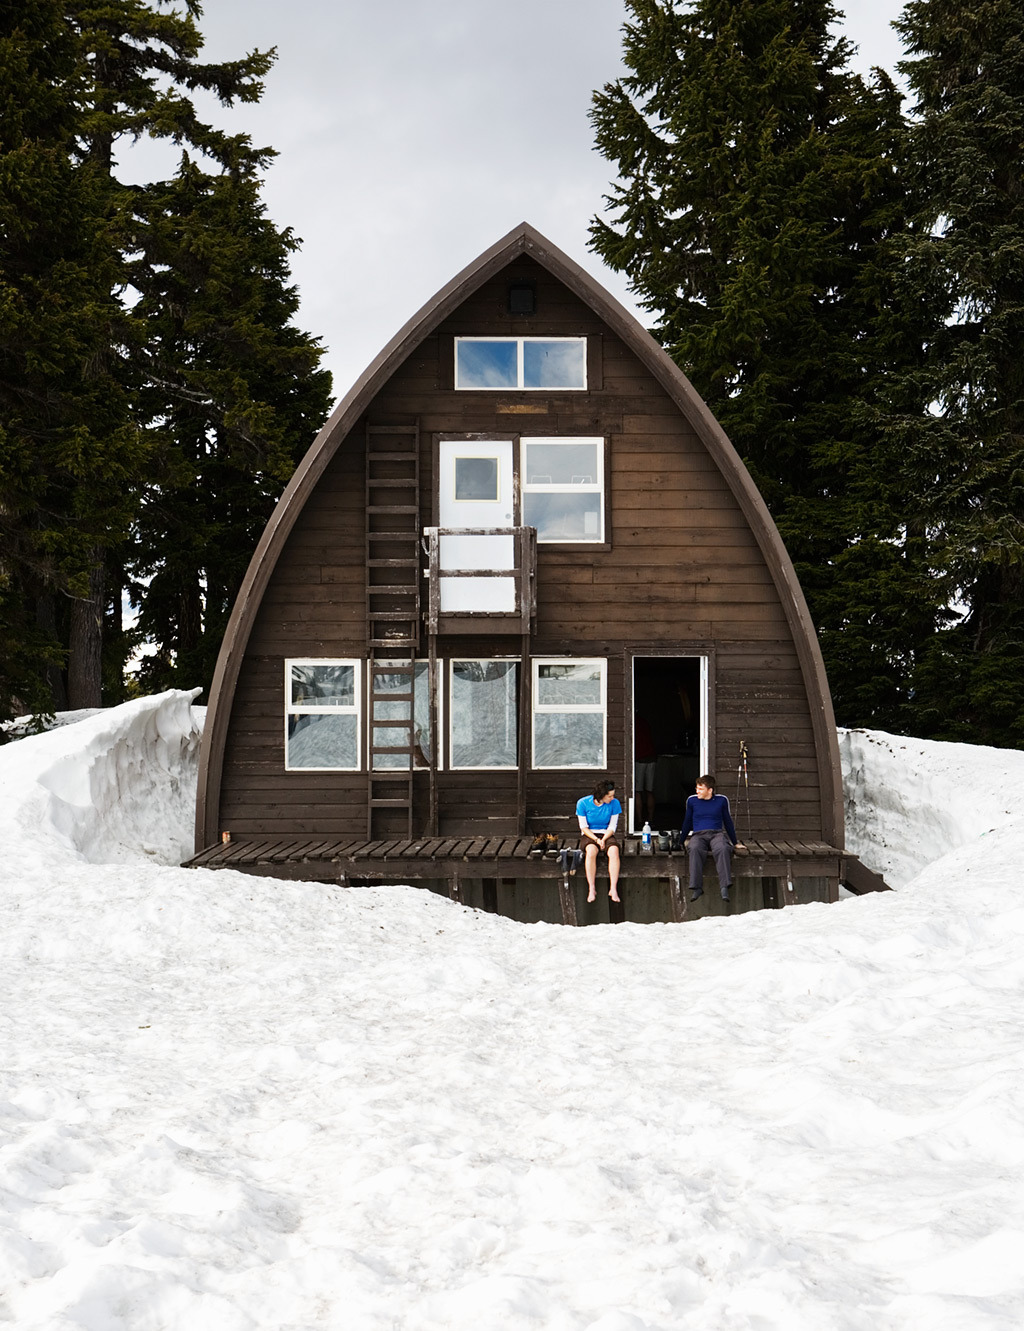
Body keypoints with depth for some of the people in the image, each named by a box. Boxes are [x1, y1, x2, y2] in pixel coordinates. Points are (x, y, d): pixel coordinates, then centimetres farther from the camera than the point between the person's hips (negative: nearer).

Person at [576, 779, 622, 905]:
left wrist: (603, 839, -18)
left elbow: (612, 827, -2)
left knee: (614, 851, -33)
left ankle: (613, 889, -36)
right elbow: (584, 827, -6)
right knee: (591, 851, -37)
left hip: (606, 834, 1)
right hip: (588, 835, -1)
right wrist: (596, 840, -19)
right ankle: (592, 889, -35)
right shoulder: (583, 803, -10)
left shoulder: (614, 804, -5)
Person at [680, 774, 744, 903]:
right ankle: (696, 888, -45)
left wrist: (735, 842, 25)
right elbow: (687, 822, 24)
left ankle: (725, 887, -47)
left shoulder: (721, 800, 12)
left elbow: (728, 822, 22)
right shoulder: (692, 801, 14)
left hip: (717, 833, 0)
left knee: (722, 849, -38)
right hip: (698, 834, 0)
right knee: (695, 849, -38)